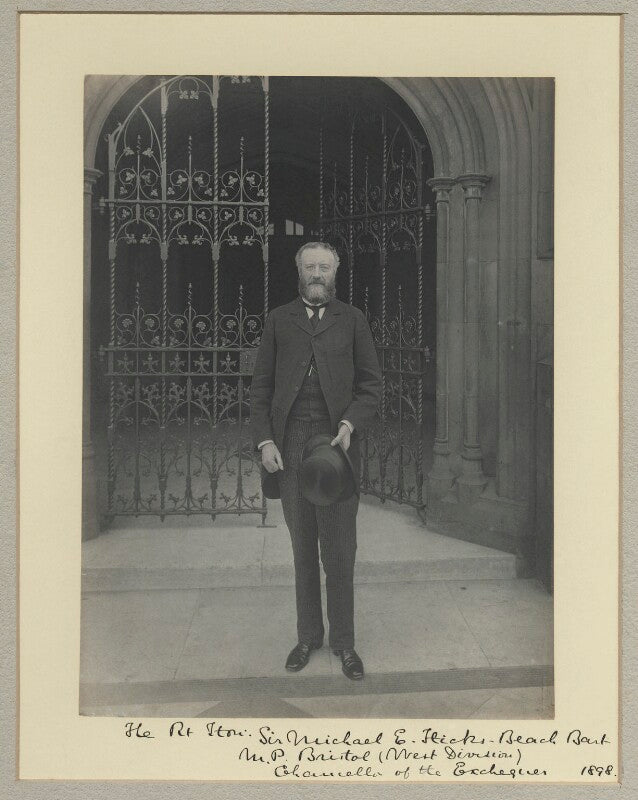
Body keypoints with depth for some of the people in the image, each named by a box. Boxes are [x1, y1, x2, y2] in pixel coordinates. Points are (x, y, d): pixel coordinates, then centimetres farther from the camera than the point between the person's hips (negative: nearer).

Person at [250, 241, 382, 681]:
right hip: (289, 446, 1)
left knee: (340, 550, 0)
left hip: (337, 444, -1)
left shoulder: (352, 320, 9)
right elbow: (261, 385, 8)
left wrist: (350, 424, -10)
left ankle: (344, 643, 14)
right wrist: (265, 440, -3)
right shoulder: (279, 320, 11)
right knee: (303, 549, 10)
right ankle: (308, 635, 24)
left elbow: (371, 384, 6)